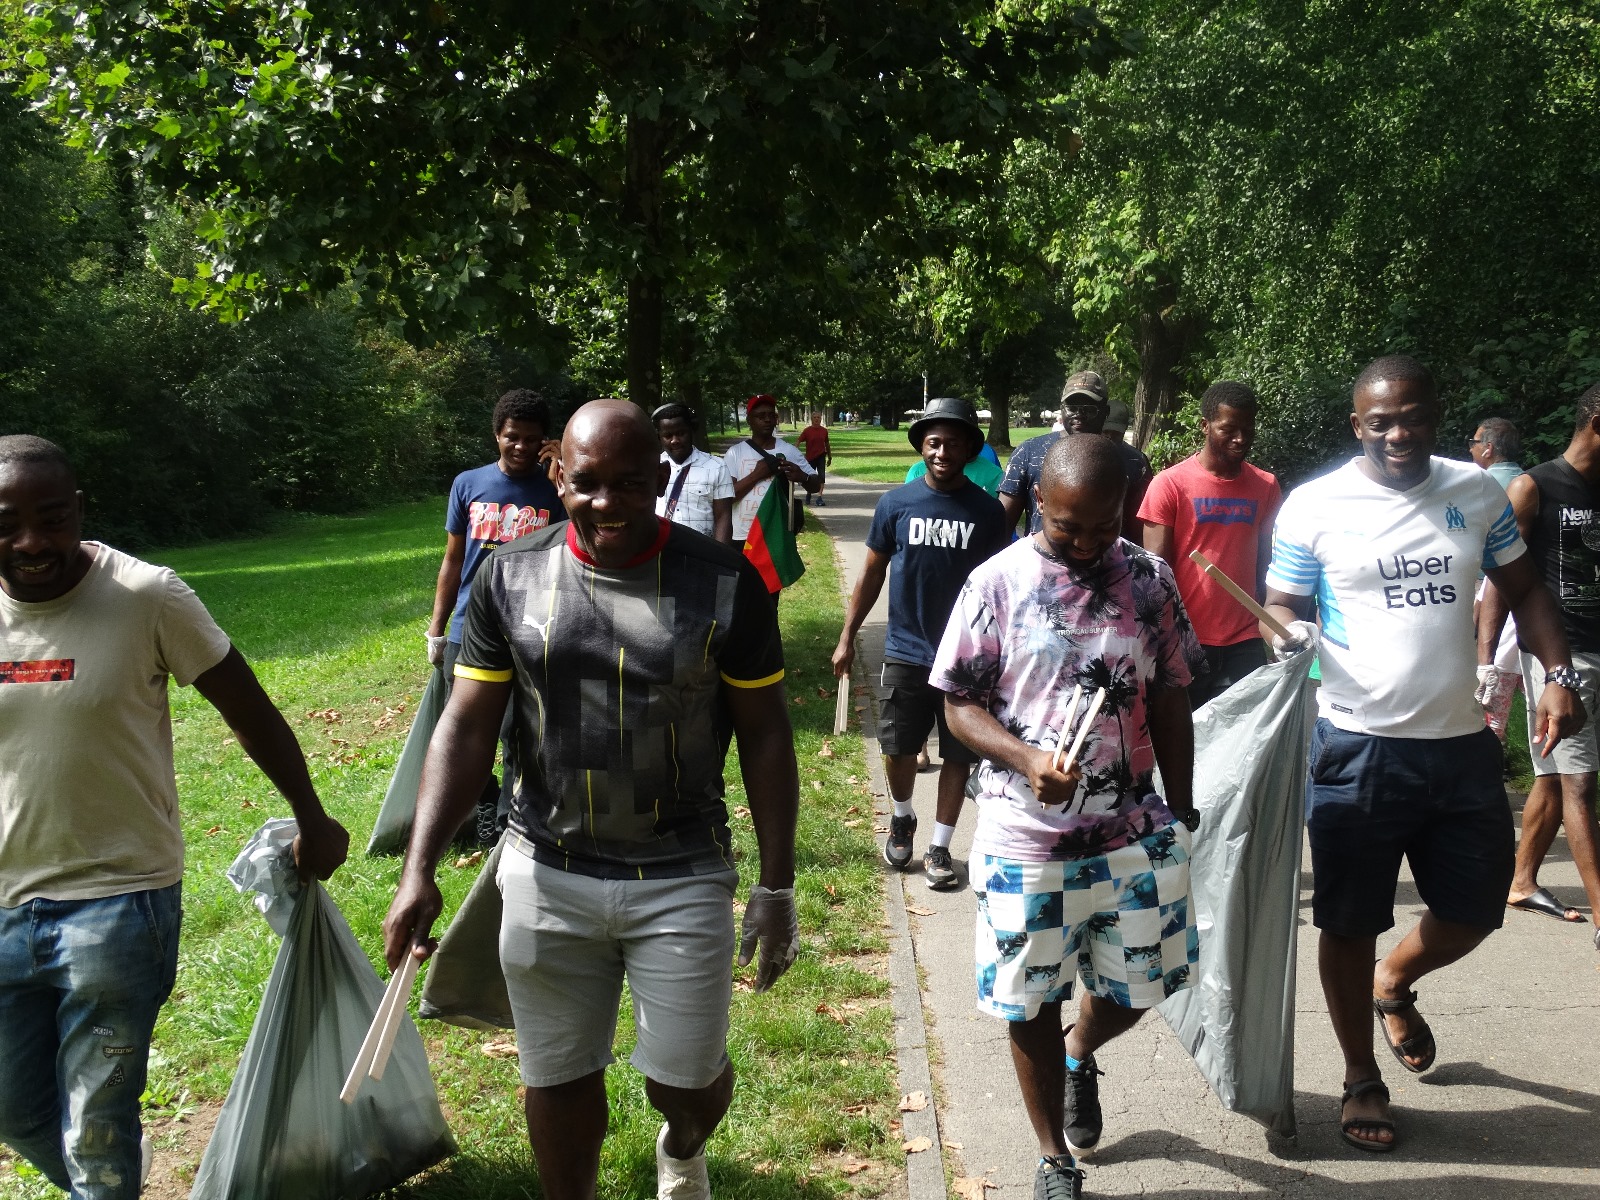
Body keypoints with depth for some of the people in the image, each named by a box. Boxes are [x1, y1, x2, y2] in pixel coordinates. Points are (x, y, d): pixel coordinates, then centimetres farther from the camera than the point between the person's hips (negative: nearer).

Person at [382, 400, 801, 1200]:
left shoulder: (723, 582, -8)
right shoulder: (510, 578, -3)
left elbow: (765, 735, -2)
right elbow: (467, 727, -1)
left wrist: (777, 886, -2)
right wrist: (419, 872, -11)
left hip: (682, 880, -1)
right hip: (546, 878, 2)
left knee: (687, 1084, 7)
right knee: (559, 1080, 13)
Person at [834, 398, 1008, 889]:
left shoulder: (987, 511, -3)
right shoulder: (895, 504, -3)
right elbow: (872, 573, 5)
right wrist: (847, 637, 4)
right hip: (907, 652, 0)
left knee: (959, 754, 6)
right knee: (898, 748, 10)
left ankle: (939, 847, 20)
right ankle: (902, 818, 38)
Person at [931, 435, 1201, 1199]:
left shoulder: (1149, 579, 0)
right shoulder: (997, 584, -9)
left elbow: (1169, 701, 7)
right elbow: (960, 704, -5)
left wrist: (1181, 814, 9)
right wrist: (1027, 758, -23)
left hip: (1135, 832, 3)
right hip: (1027, 840, -2)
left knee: (1139, 985, 12)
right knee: (1031, 1004, 8)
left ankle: (1080, 1055, 47)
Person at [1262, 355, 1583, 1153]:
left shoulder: (1478, 494, 4)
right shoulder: (1314, 506, -6)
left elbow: (1524, 590, 13)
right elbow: (1279, 609, -2)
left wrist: (1557, 675, -2)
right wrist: (1291, 639, -25)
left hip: (1462, 746, 4)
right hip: (1358, 749, -3)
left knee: (1475, 910, 15)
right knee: (1351, 925, 8)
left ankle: (1394, 986, 47)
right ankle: (1362, 1081, 29)